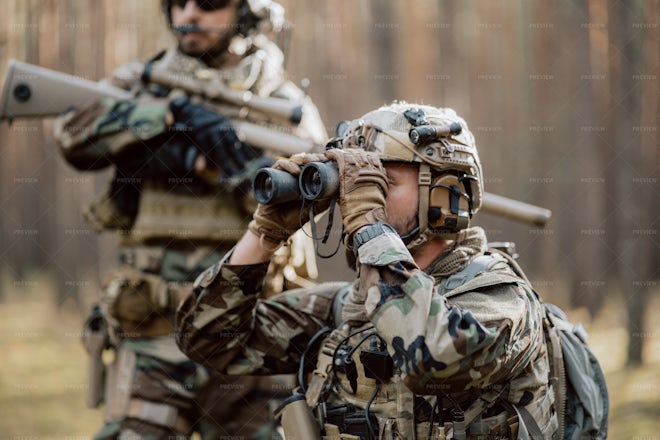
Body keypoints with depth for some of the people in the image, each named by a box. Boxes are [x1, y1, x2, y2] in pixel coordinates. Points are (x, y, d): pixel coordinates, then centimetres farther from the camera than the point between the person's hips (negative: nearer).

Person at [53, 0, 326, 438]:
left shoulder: (284, 104, 7)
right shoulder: (140, 83, 12)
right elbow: (76, 133, -8)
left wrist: (198, 159, -15)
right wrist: (172, 113, -19)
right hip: (151, 333, 1)